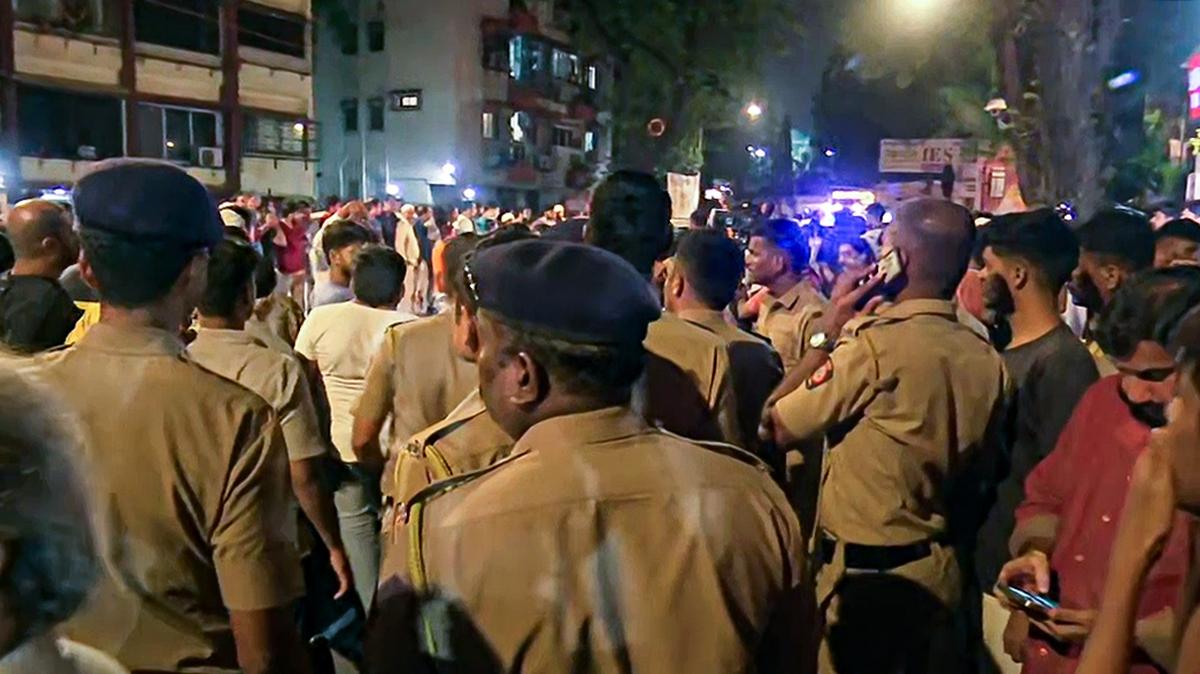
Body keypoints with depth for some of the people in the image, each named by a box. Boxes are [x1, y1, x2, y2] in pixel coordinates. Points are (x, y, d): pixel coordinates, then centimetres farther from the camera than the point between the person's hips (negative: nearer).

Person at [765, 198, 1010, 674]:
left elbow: (774, 428, -16)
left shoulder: (874, 345, -23)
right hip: (942, 570, 6)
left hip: (864, 576, -6)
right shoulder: (989, 361, -3)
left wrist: (828, 334, -11)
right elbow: (979, 473, 7)